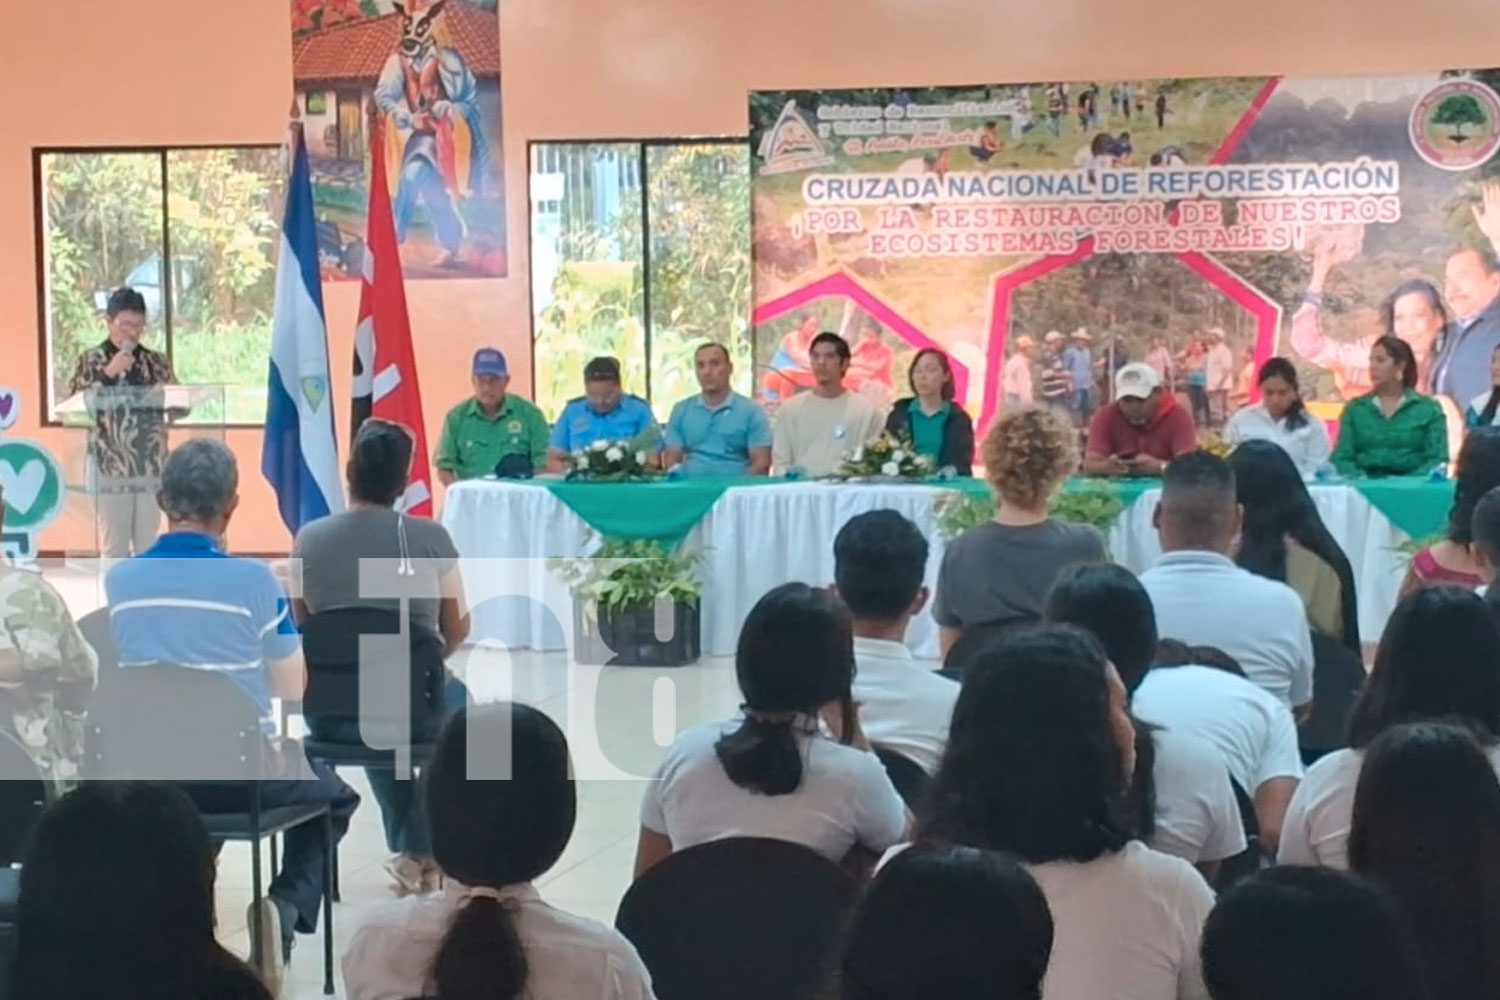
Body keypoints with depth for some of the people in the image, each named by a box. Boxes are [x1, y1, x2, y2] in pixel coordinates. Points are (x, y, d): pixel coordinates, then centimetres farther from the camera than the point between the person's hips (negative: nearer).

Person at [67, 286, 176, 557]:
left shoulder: (158, 362, 9)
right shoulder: (90, 361, 1)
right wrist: (109, 373, -17)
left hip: (152, 466, 3)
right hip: (110, 467, -3)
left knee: (149, 542, 7)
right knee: (114, 544, 3)